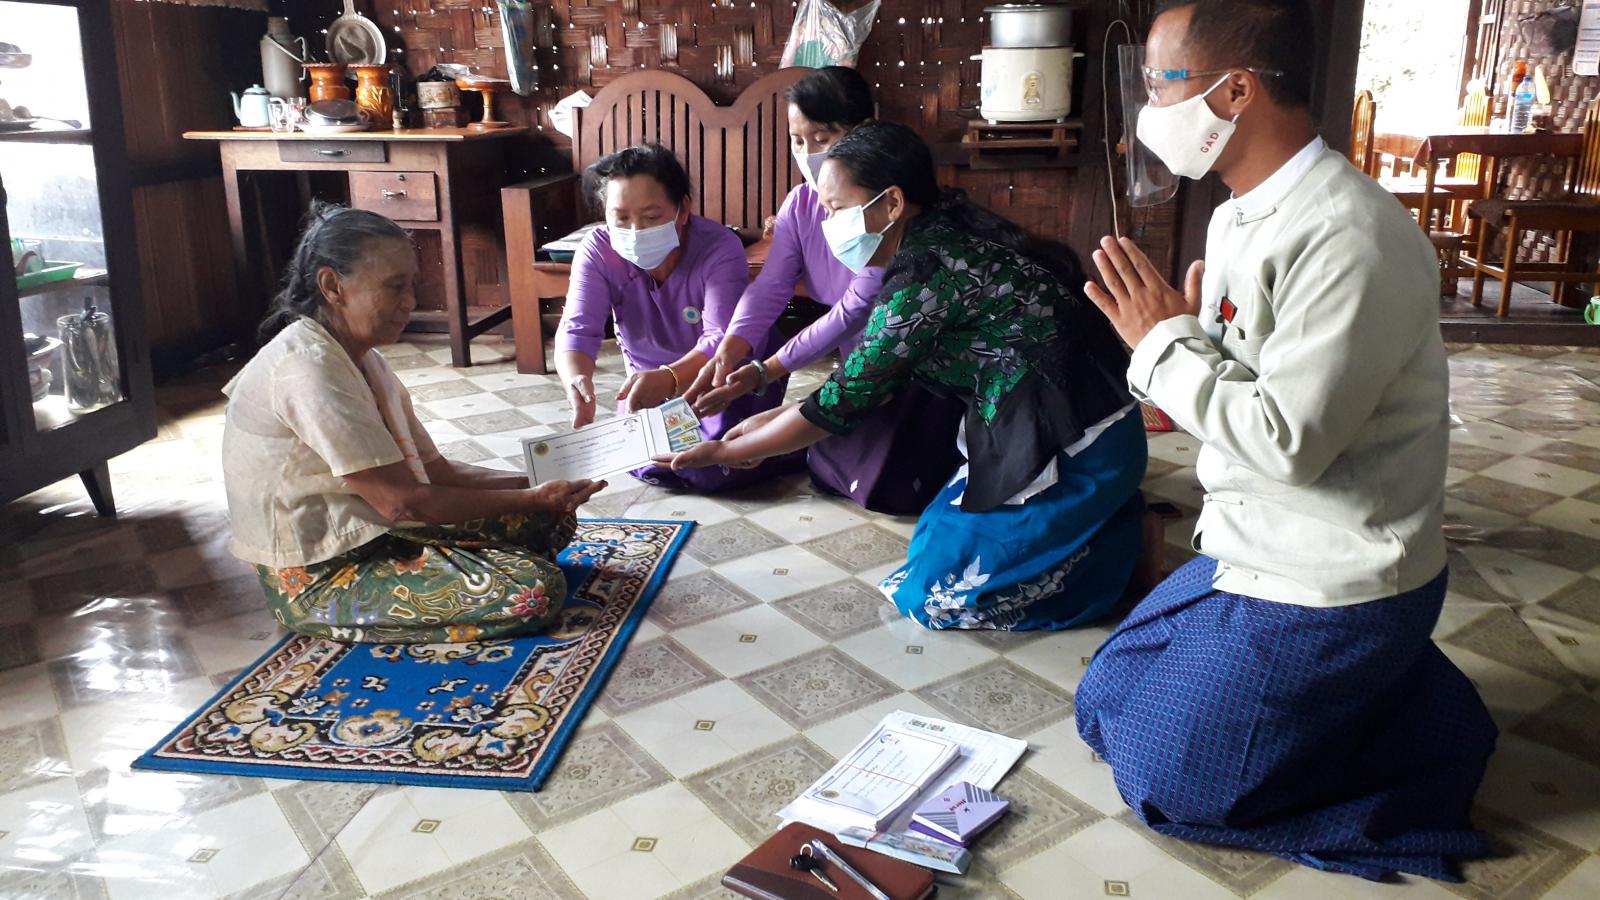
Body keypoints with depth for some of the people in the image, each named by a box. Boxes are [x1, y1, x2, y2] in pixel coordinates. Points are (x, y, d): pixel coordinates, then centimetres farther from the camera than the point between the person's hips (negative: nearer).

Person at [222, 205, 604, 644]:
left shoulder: (361, 358, 9)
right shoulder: (308, 366, -22)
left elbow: (434, 468, 7)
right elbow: (401, 502, -24)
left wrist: (532, 486, -8)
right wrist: (532, 498, -17)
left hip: (372, 534, 9)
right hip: (321, 578, -9)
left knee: (553, 519, 6)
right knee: (535, 590, -22)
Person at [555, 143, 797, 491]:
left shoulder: (720, 248, -27)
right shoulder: (597, 252, -18)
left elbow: (722, 339, -38)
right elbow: (577, 330, -27)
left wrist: (669, 379, -59)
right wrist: (577, 381, -52)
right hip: (654, 380, 5)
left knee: (711, 471, -26)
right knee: (645, 465, -15)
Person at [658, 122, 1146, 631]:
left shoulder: (926, 272, -23)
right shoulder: (948, 234, 6)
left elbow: (846, 402, -16)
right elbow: (881, 375, 12)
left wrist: (724, 452, -5)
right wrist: (773, 420, 11)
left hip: (1071, 451, -9)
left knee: (938, 595, -4)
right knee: (931, 542, 17)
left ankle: (1125, 540, 4)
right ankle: (1107, 511, 18)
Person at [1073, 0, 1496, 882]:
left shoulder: (1350, 240, -26)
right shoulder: (1240, 216, 3)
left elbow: (1288, 438, -29)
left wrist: (1166, 343, -19)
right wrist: (1172, 334, -9)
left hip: (1324, 592, -9)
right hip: (1249, 556, 9)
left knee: (1162, 782, 0)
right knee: (1105, 706, 18)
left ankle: (1420, 729, 11)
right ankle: (1383, 689, 21)